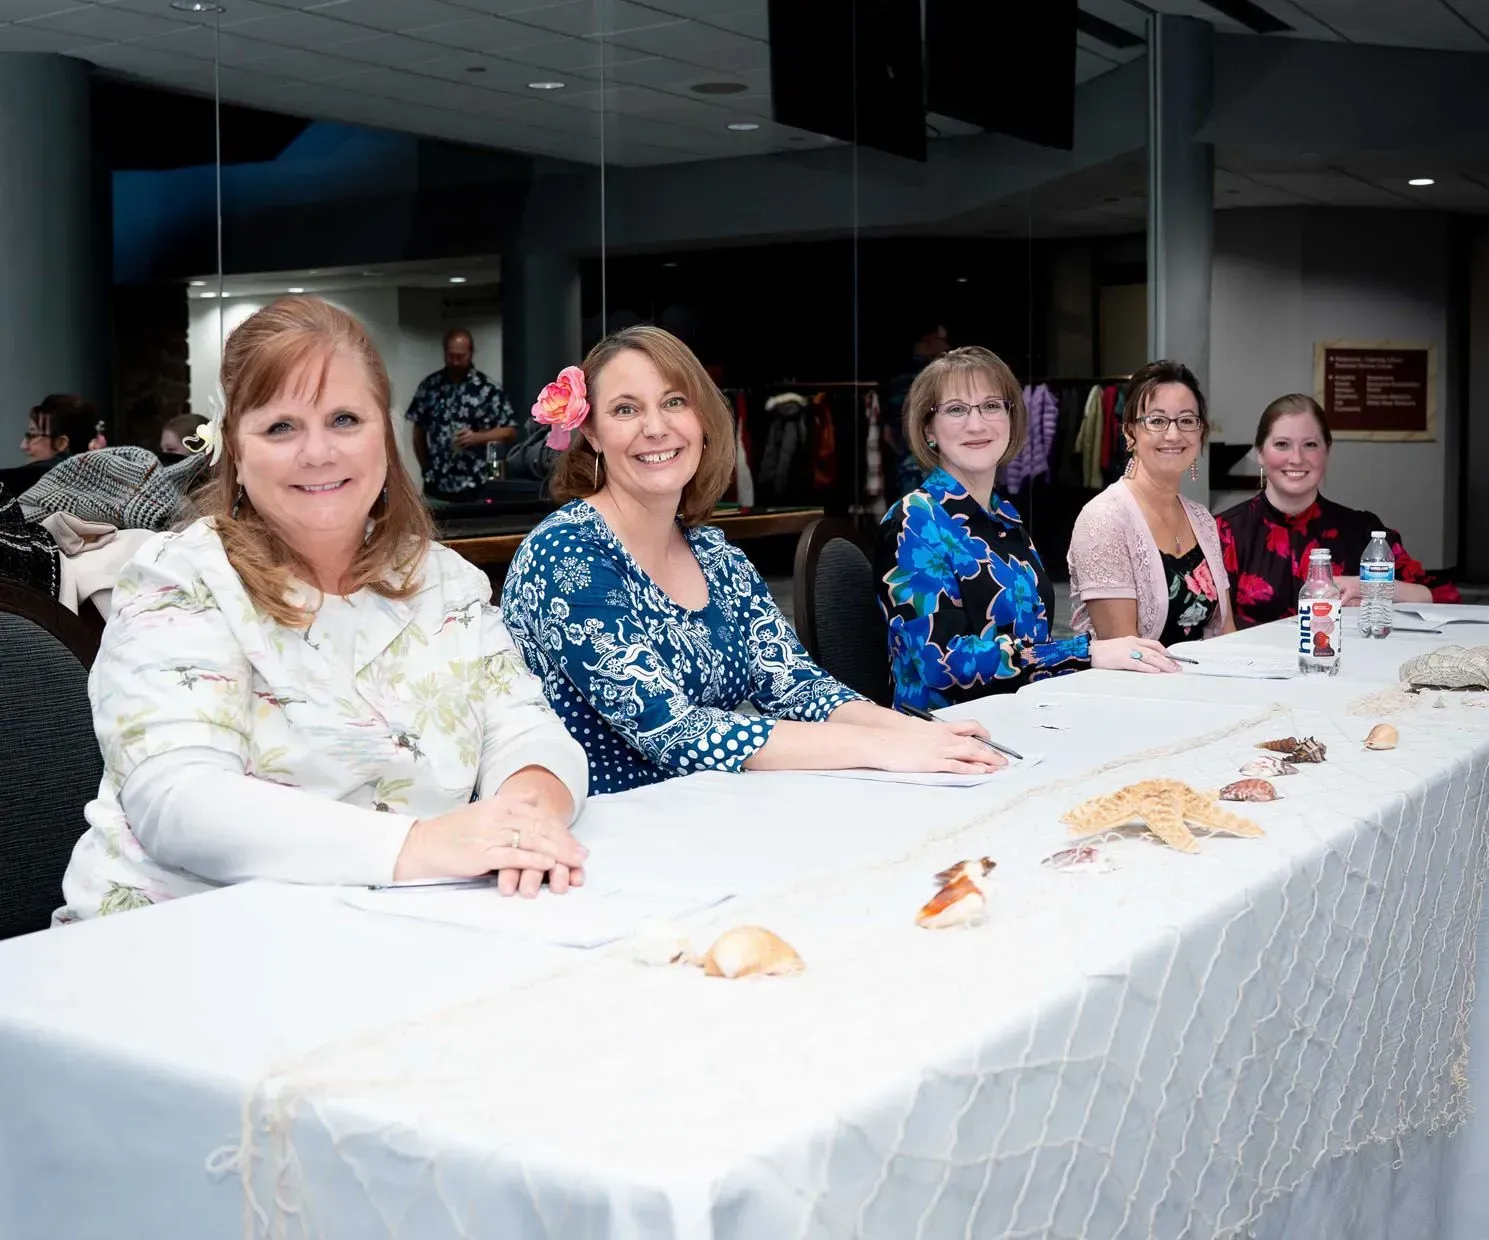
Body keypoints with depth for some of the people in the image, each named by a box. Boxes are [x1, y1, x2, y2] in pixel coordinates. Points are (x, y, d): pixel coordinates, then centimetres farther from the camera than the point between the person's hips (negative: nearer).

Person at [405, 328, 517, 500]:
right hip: (436, 484, 3)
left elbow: (510, 431, -3)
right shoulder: (430, 386, 6)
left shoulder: (488, 389, -3)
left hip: (474, 486, -3)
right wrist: (427, 468, 8)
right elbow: (419, 429, 13)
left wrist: (477, 437, -17)